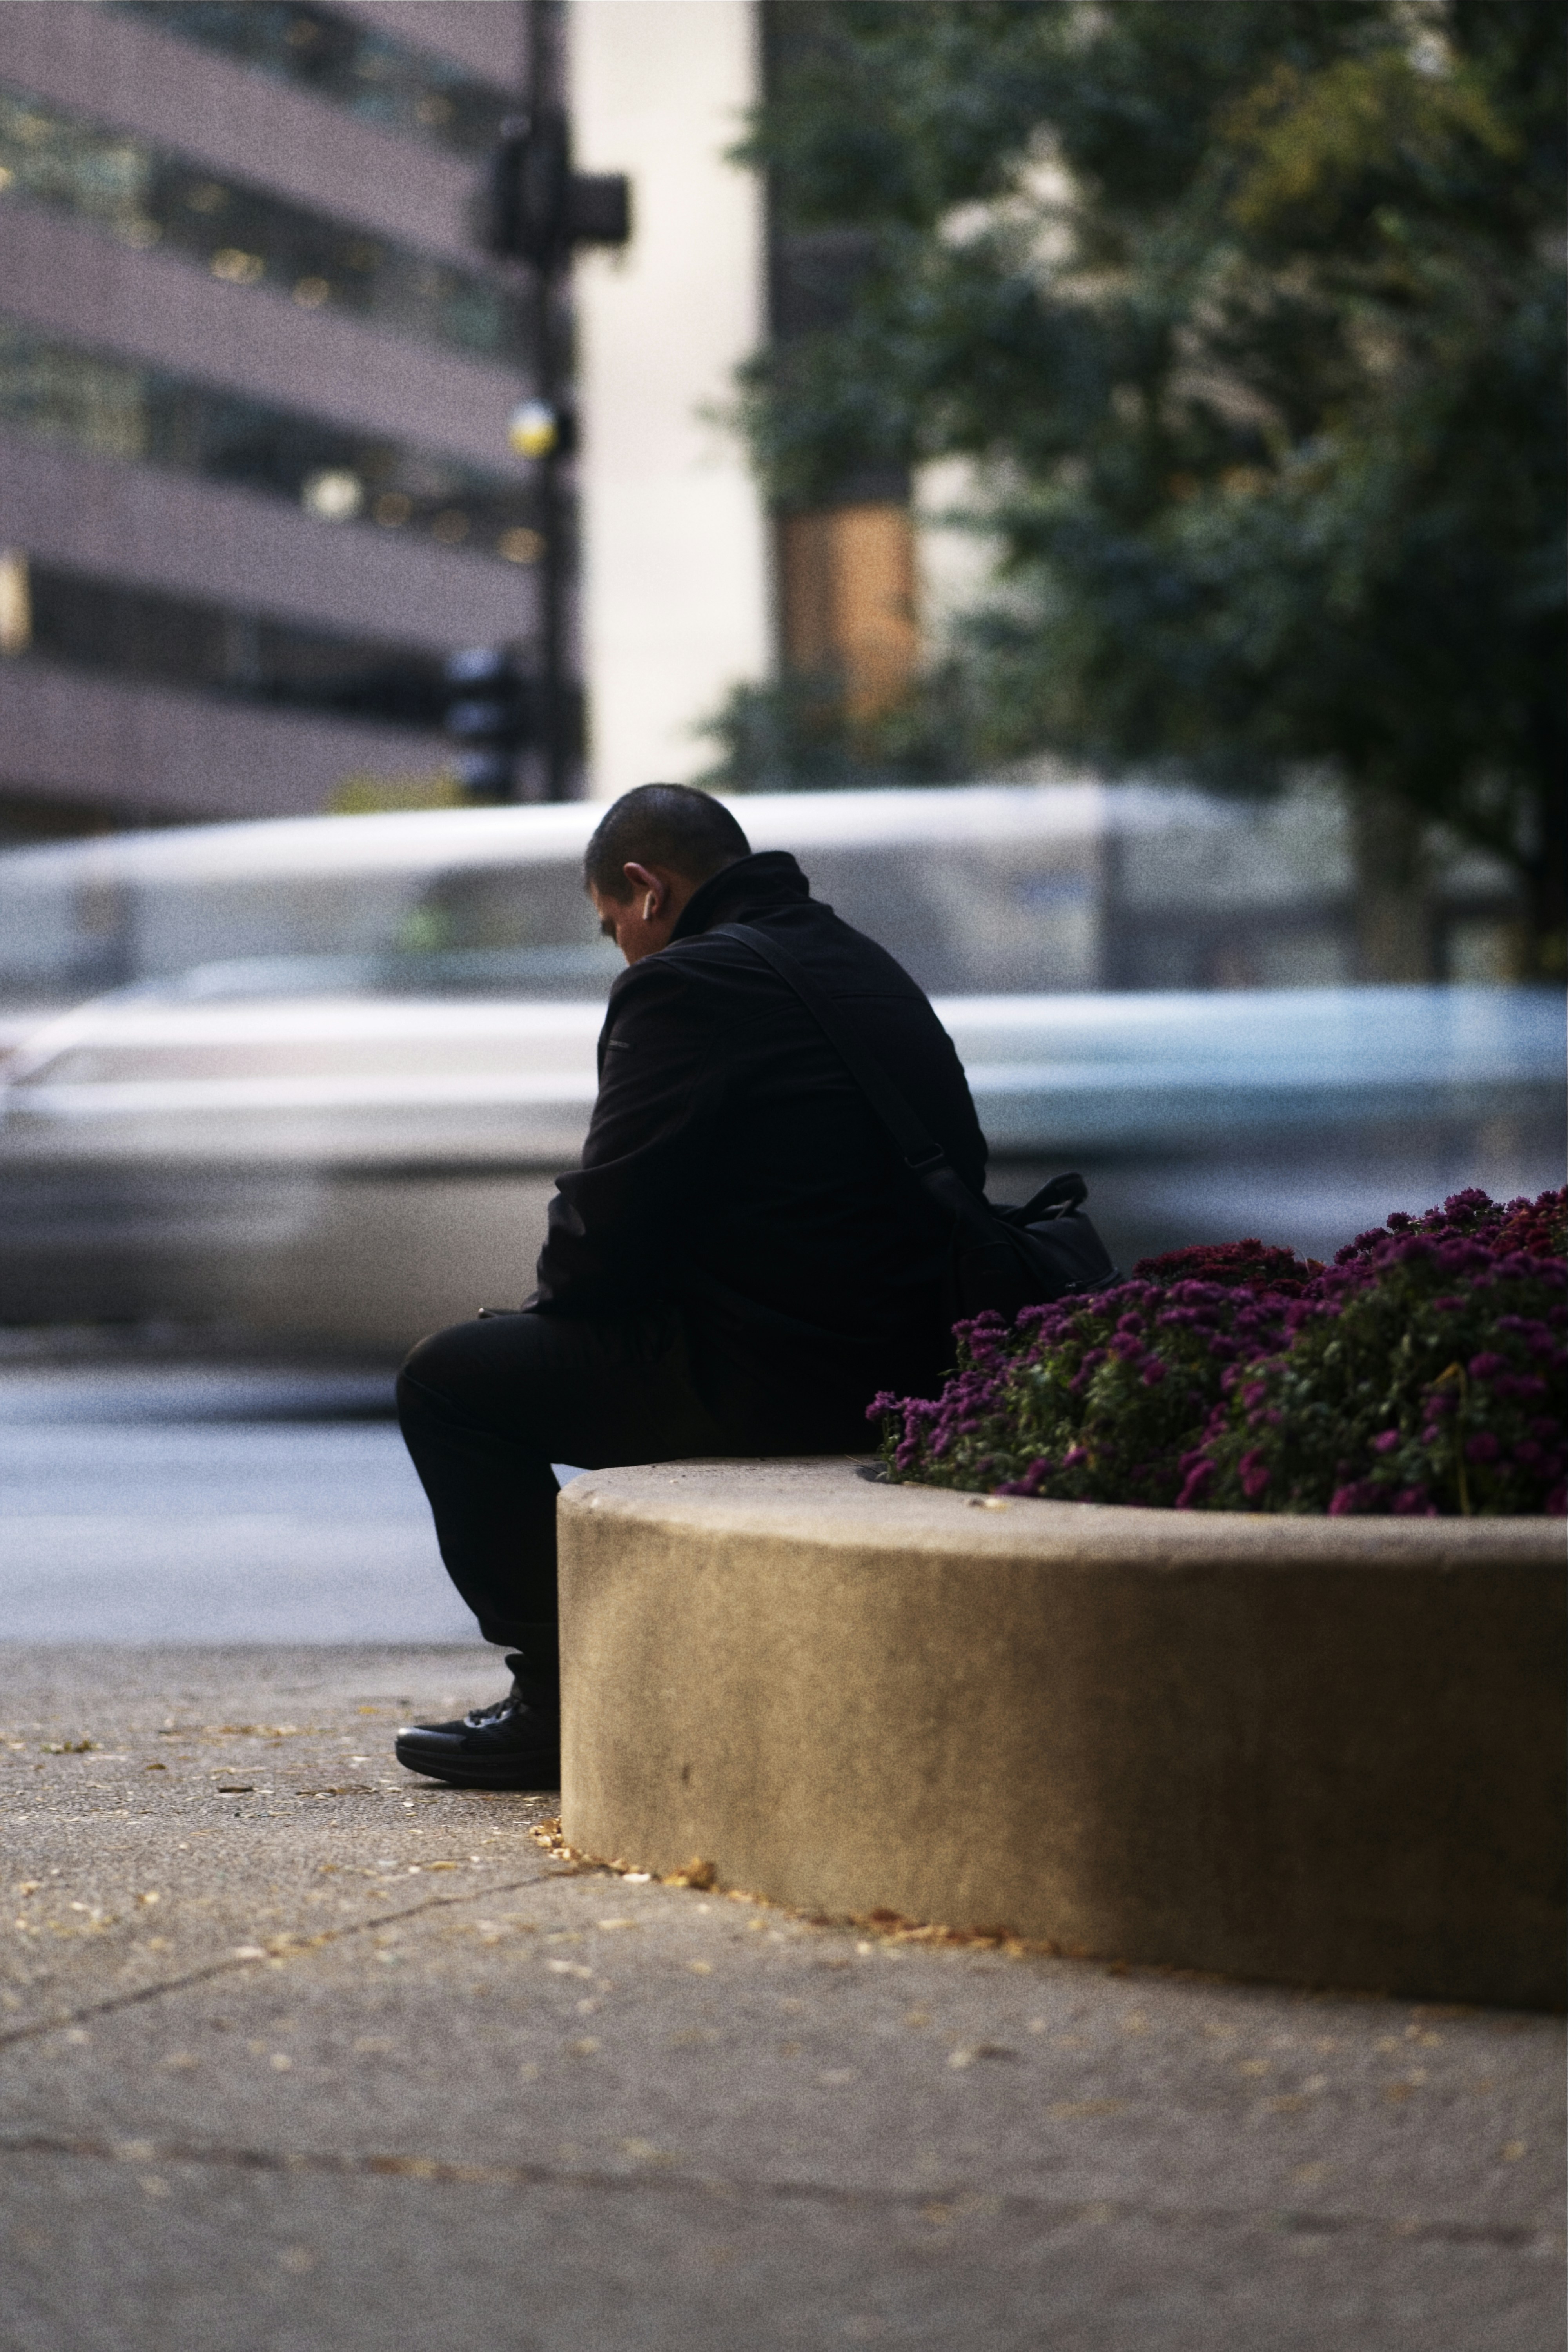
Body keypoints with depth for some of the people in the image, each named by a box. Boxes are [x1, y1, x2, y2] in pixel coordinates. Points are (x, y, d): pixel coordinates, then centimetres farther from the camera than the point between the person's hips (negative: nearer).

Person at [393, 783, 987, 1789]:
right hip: (904, 1359, 10)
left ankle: (559, 1703, 4)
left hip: (774, 1379, -10)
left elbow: (608, 1225, -15)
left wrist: (559, 1292, 10)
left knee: (450, 1380, 2)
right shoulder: (866, 965, 16)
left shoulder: (685, 986, -12)